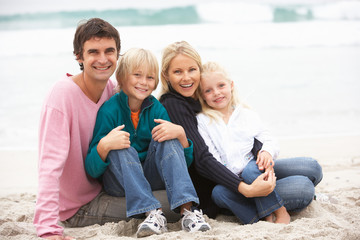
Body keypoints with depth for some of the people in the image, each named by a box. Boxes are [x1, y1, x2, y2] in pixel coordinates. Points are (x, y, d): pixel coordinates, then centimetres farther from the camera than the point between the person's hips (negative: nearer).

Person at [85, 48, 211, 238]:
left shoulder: (156, 109, -4)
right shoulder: (109, 110, -13)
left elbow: (186, 161, -4)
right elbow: (92, 170, -17)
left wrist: (180, 134, -25)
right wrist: (104, 146, -38)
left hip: (151, 177, 3)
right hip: (118, 180, -2)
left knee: (167, 139, -22)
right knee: (122, 151, -30)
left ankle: (187, 210, -35)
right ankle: (151, 213, -40)